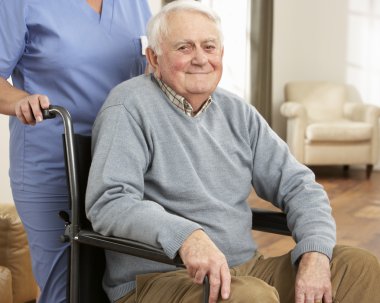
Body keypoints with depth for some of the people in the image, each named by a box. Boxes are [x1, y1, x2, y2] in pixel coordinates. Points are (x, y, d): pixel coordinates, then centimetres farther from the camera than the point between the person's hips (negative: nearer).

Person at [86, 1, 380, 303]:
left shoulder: (238, 113, 10)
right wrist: (185, 236, -37)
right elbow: (109, 202, -20)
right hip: (156, 279, -6)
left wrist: (315, 254, -10)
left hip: (245, 269, 7)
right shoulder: (130, 107, -9)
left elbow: (298, 185, 8)